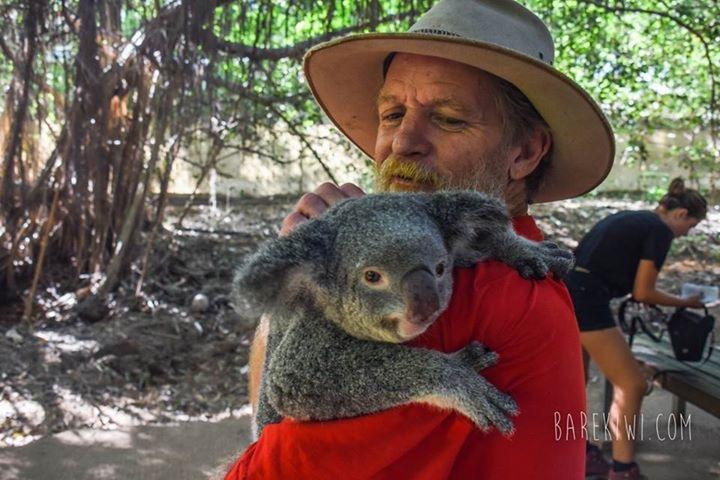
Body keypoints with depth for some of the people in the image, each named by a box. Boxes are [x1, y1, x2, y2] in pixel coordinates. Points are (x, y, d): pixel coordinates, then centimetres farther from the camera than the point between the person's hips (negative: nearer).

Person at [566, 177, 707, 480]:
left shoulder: (629, 218, 23)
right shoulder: (660, 230, -2)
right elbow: (642, 293, -3)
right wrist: (685, 303, 12)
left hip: (565, 290, 10)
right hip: (585, 299, -10)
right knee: (632, 384, 0)